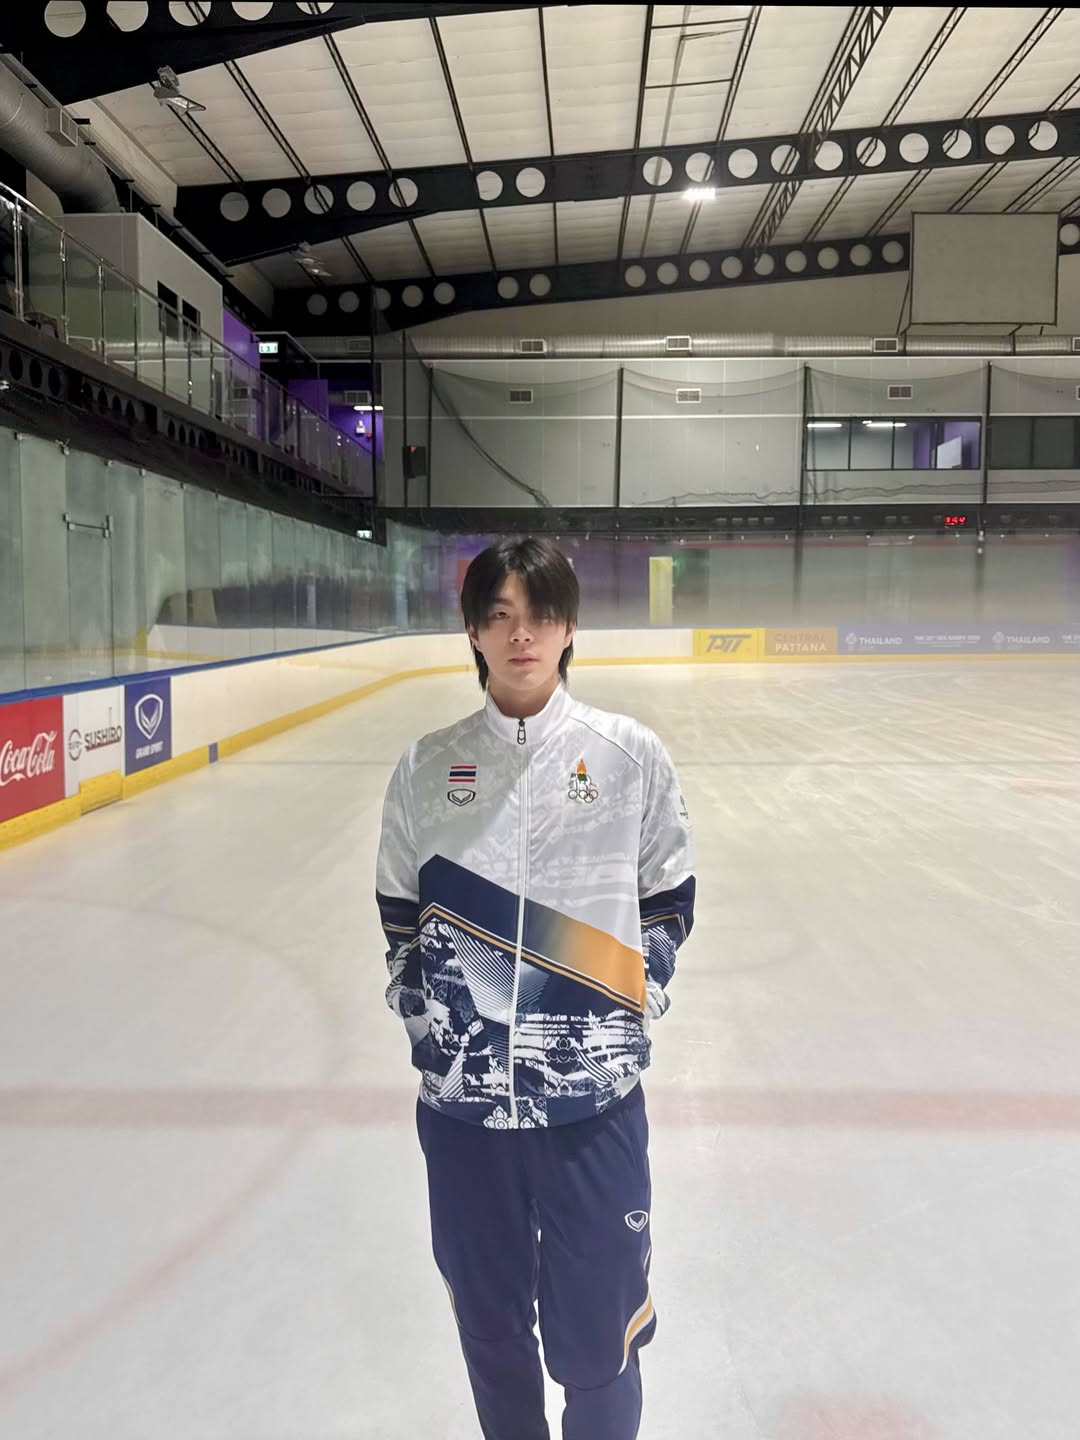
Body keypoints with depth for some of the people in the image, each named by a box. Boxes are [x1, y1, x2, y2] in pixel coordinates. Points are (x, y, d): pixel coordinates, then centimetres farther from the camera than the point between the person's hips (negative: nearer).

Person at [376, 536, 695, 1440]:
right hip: (462, 1097, 2)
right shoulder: (430, 766, 0)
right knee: (489, 1323, 20)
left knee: (596, 1332, 11)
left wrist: (635, 999, -2)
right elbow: (400, 916, 10)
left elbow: (669, 901, 6)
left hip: (594, 1096, -1)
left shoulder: (631, 756, -5)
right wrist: (423, 1006, 1)